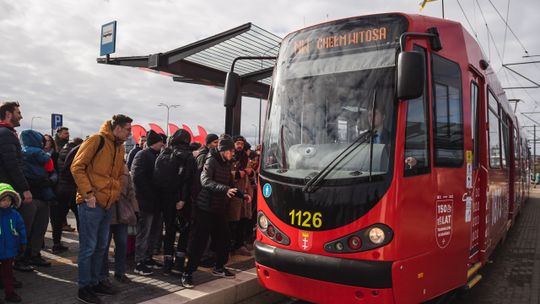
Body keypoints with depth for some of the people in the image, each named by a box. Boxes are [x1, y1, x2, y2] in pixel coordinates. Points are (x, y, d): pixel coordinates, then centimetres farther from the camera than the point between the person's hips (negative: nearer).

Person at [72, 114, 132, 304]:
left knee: (101, 246, 16)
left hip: (108, 204, 8)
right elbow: (77, 167, -14)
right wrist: (88, 194, -17)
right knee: (88, 247, 0)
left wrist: (115, 193, 13)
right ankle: (84, 288, 13)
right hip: (91, 203, -8)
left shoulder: (120, 147, 13)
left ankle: (94, 282, 29)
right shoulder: (97, 140, -11)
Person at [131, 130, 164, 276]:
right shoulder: (143, 155, -11)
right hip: (146, 201, -9)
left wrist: (159, 196, 10)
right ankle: (139, 263, 8)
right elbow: (137, 177, -20)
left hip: (156, 201, 9)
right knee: (144, 233, -1)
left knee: (155, 231, 16)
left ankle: (147, 258, 29)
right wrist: (150, 194, -19)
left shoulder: (157, 155, 16)